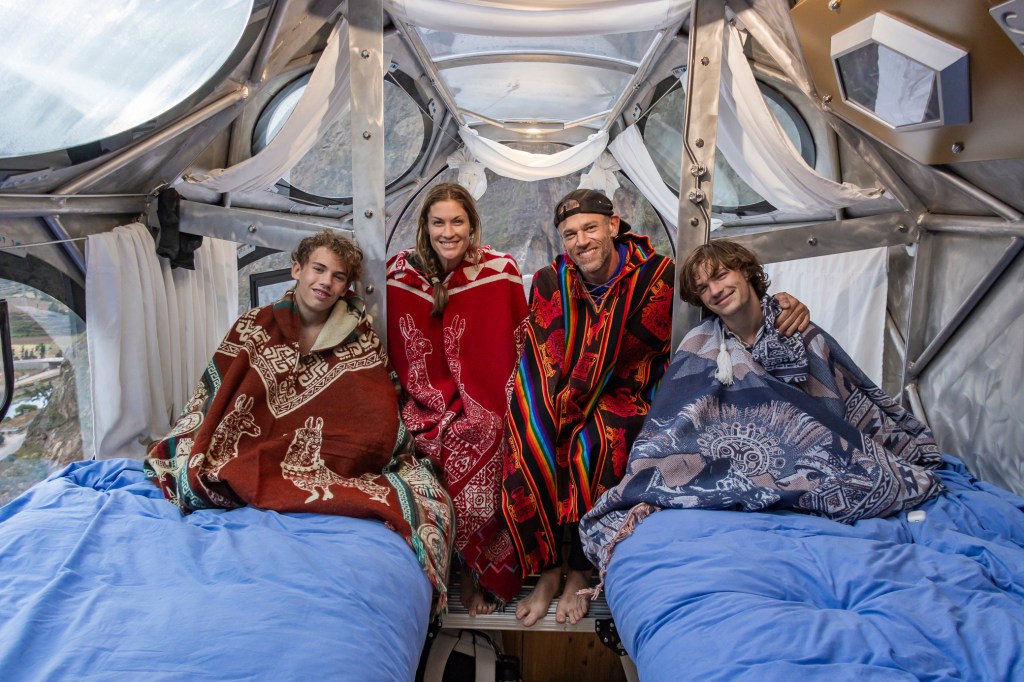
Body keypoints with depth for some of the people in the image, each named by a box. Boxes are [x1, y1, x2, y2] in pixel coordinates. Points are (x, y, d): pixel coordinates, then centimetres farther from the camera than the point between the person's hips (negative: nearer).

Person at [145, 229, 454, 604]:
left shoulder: (360, 339, 2)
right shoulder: (254, 327, 2)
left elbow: (384, 413, 3)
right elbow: (211, 398, 1)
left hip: (335, 459, 0)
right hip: (254, 456, 0)